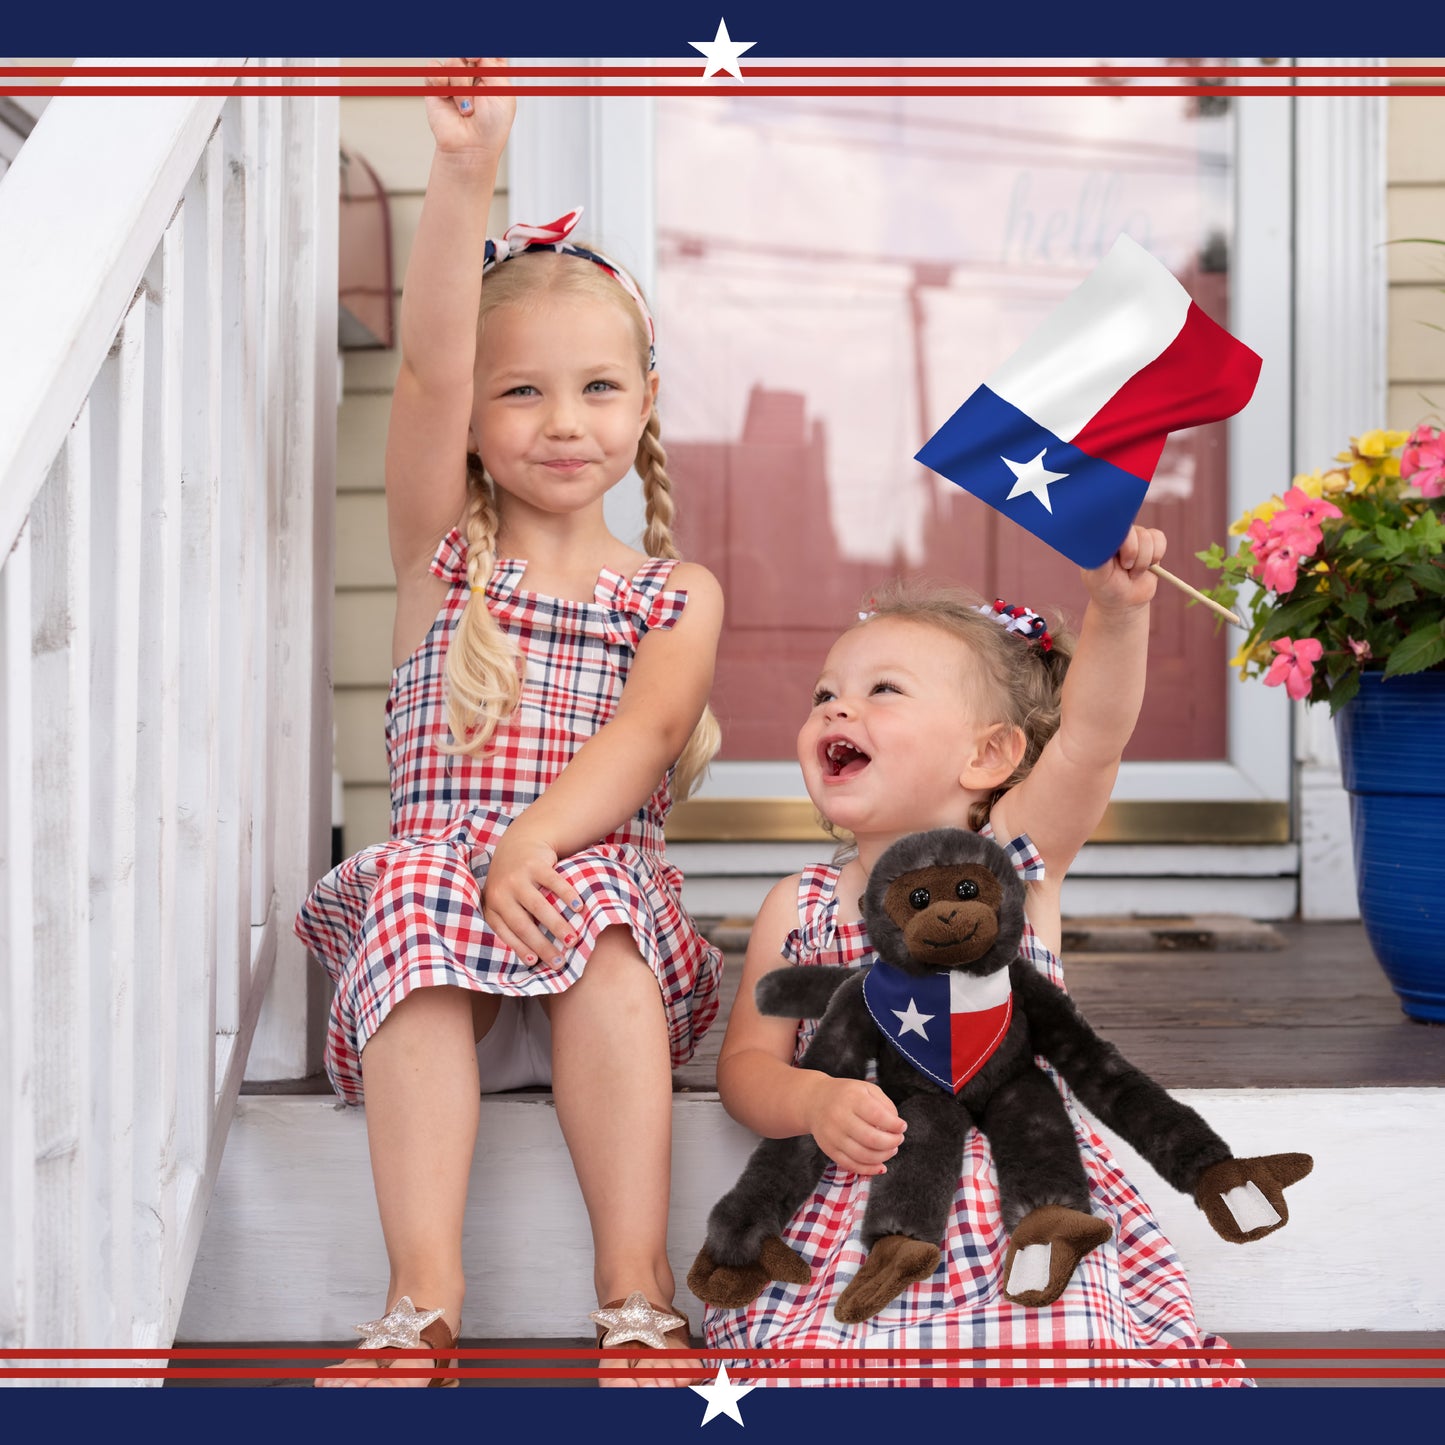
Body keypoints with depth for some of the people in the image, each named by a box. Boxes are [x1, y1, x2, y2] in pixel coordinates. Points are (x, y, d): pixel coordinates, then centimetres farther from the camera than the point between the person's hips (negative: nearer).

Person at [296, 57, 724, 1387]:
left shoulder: (678, 592, 12)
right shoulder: (441, 550, 11)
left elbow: (642, 734, -7)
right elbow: (429, 366, -4)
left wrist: (536, 843, -26)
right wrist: (465, 173, -18)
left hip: (599, 871, 0)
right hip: (439, 866, 0)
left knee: (602, 918, -33)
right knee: (415, 894, -32)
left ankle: (637, 1289, -35)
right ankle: (424, 1293, -38)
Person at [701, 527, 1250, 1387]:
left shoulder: (1011, 862, 3)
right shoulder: (799, 908, 10)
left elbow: (1089, 736, -14)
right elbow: (746, 1061, 7)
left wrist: (1118, 609, -32)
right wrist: (815, 1102, -16)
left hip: (1021, 1212, -1)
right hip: (854, 1220, 1)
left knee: (1065, 1355, -22)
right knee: (806, 1355, -20)